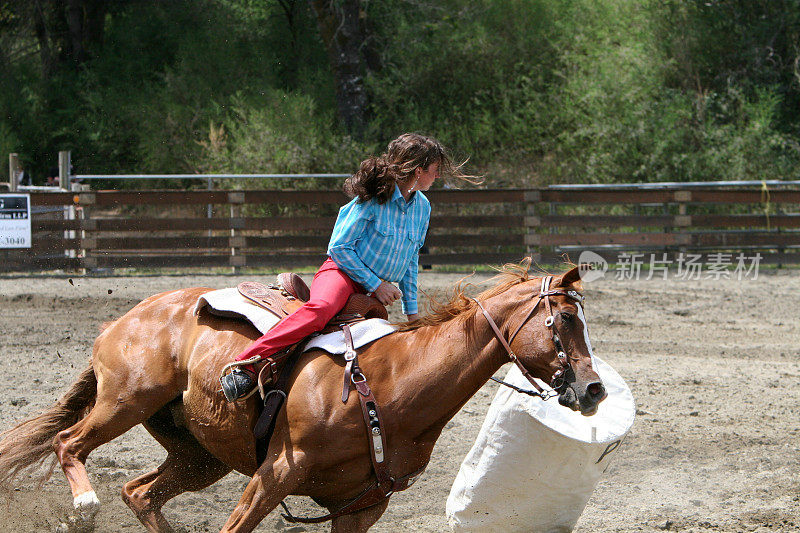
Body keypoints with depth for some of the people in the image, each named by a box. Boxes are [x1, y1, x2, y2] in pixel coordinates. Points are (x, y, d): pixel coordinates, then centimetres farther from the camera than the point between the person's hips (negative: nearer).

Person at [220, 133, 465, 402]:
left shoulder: (422, 207, 10)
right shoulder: (374, 197, -13)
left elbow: (410, 263, 22)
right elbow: (339, 247, -13)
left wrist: (412, 311, 20)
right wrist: (375, 284, -11)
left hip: (378, 287, 9)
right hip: (342, 272, -9)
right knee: (321, 308, -39)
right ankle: (244, 367, -47)